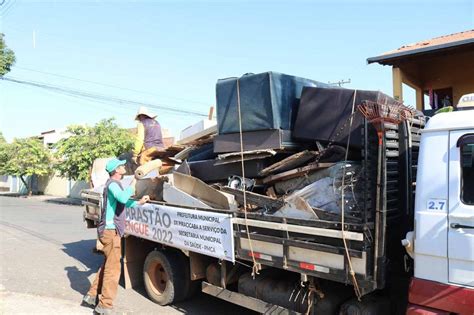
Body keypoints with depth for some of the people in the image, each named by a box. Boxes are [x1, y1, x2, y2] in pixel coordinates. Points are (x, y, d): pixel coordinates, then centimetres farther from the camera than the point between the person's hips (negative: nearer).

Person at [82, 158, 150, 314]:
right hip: (110, 231, -10)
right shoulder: (112, 184, -15)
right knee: (113, 268, -5)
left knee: (107, 265, 19)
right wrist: (133, 184, -21)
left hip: (111, 230, 10)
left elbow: (122, 204, 28)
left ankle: (91, 296, 28)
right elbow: (123, 198, -36)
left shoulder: (115, 184, 16)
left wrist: (139, 202, 21)